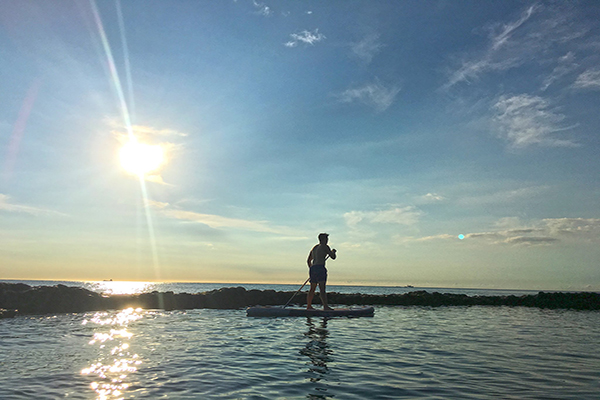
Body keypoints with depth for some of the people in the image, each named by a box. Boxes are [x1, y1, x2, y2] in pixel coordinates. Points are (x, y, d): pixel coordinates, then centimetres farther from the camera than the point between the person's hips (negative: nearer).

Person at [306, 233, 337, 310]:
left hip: (312, 268, 8)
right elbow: (333, 257, 0)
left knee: (312, 289, 15)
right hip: (320, 268, -8)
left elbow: (308, 260, 28)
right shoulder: (325, 246, 0)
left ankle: (308, 306, 21)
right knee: (322, 288, -15)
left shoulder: (314, 248, 23)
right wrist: (333, 252, 21)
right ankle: (325, 306, -22)